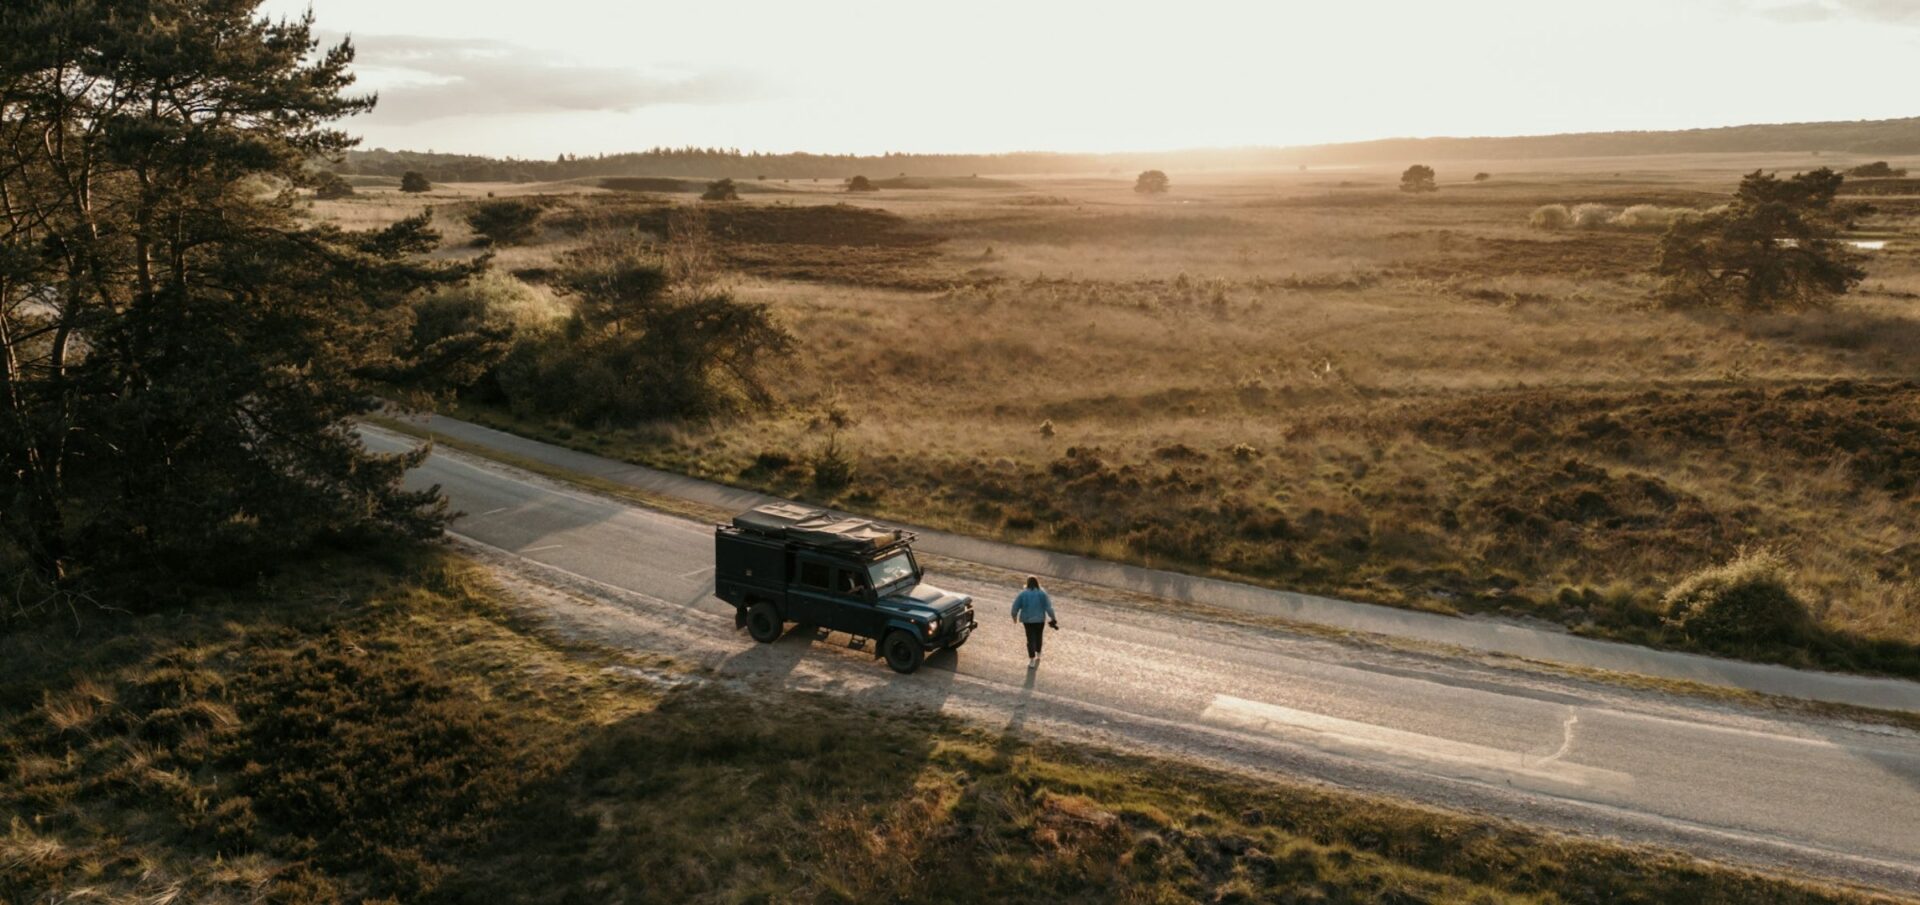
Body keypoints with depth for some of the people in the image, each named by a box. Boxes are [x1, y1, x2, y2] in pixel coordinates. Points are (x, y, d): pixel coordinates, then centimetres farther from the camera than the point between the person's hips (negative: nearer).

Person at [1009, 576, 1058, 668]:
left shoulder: (1023, 594, -9)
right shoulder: (1042, 593, -8)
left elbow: (1015, 606, -4)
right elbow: (1048, 607, -10)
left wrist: (1014, 616, 13)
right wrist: (1053, 618, 1)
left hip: (1027, 619, -1)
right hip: (1040, 619, 1)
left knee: (1030, 639, 3)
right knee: (1039, 637, 22)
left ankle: (1031, 661, -5)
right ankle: (1038, 656, 37)